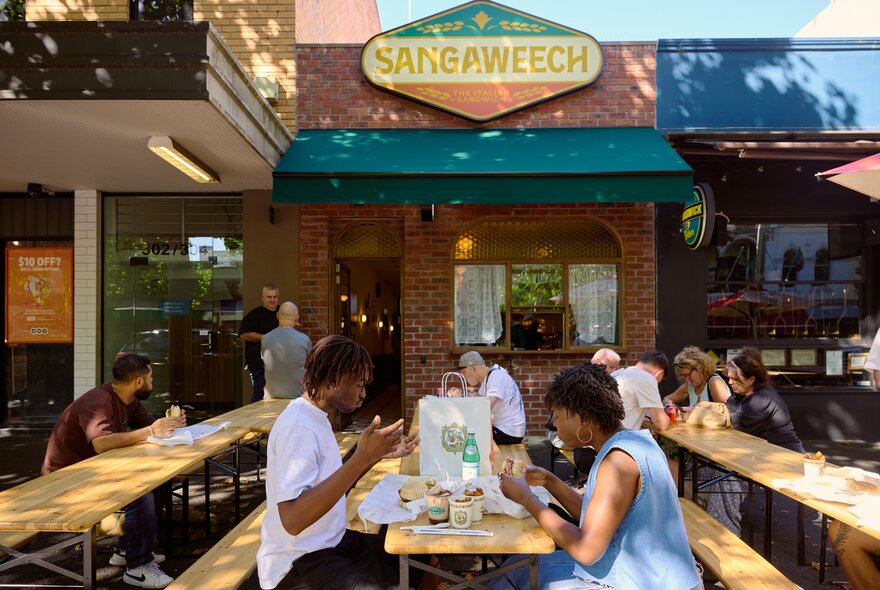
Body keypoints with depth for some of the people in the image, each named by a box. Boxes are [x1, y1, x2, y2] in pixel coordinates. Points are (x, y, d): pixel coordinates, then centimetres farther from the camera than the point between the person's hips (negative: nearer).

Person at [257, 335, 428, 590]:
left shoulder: (316, 417, 7)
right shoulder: (298, 426, -23)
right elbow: (292, 519, -33)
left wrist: (379, 454, 5)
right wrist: (363, 457, -36)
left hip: (331, 542, 9)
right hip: (301, 562, -9)